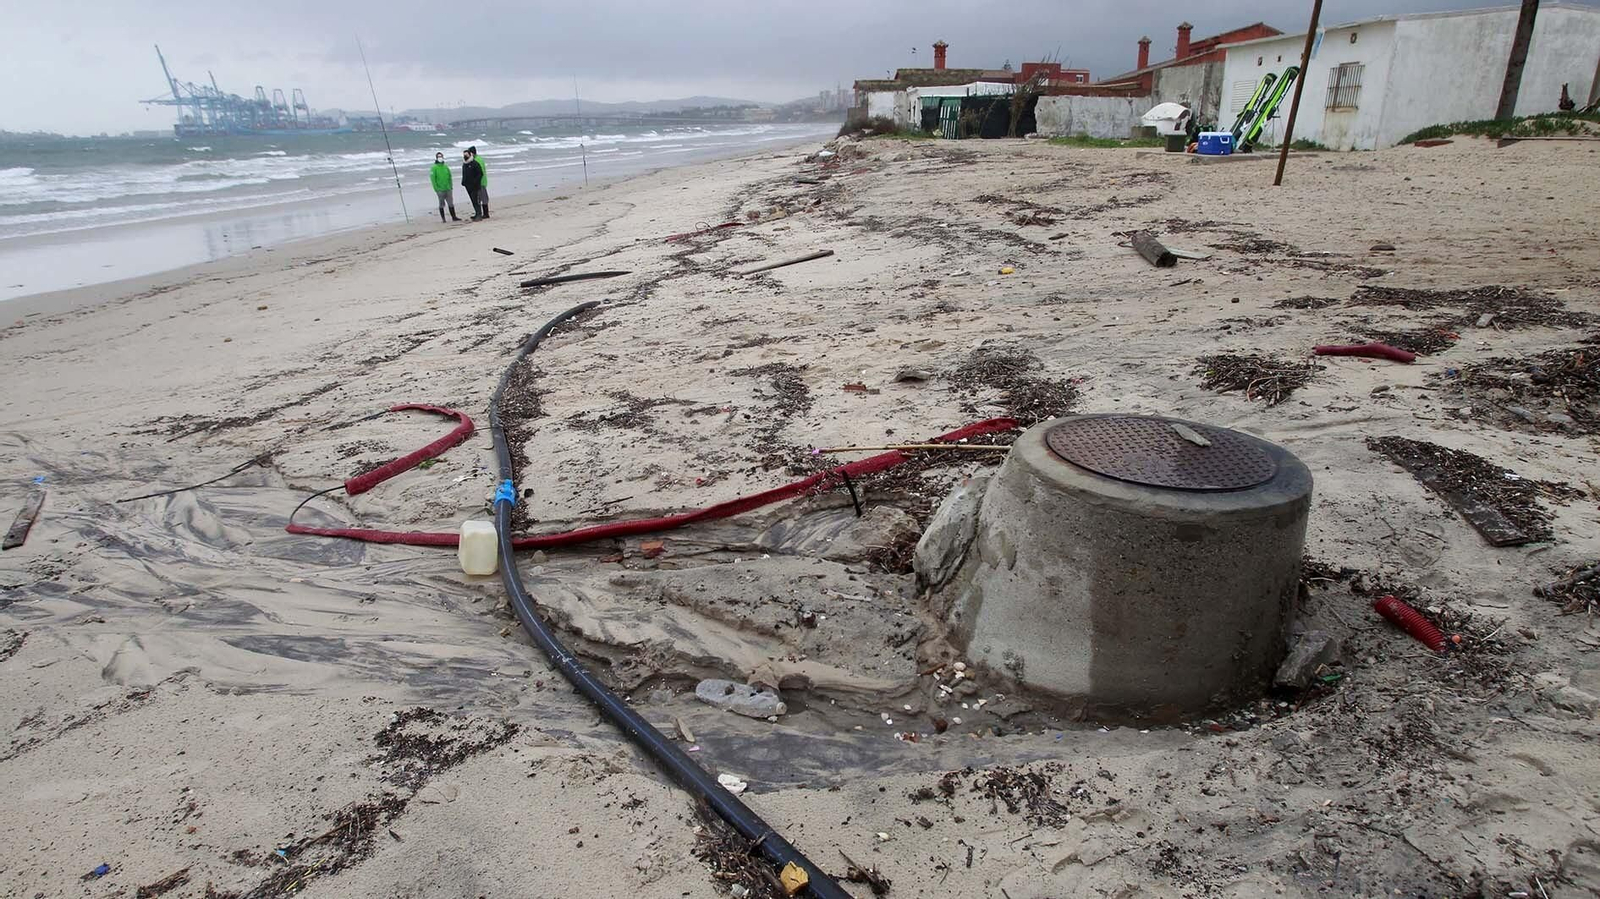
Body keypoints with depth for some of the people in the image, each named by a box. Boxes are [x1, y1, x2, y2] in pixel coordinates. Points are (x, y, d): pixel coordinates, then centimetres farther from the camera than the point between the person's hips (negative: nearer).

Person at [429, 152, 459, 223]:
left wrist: (450, 186, 7)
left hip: (448, 189, 4)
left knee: (451, 204, 6)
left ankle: (453, 217, 11)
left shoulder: (446, 167, 10)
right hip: (440, 190, -4)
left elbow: (449, 177, 14)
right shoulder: (434, 168, -4)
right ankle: (443, 218, 9)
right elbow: (433, 179, -8)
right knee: (441, 205, 3)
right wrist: (436, 188, -13)